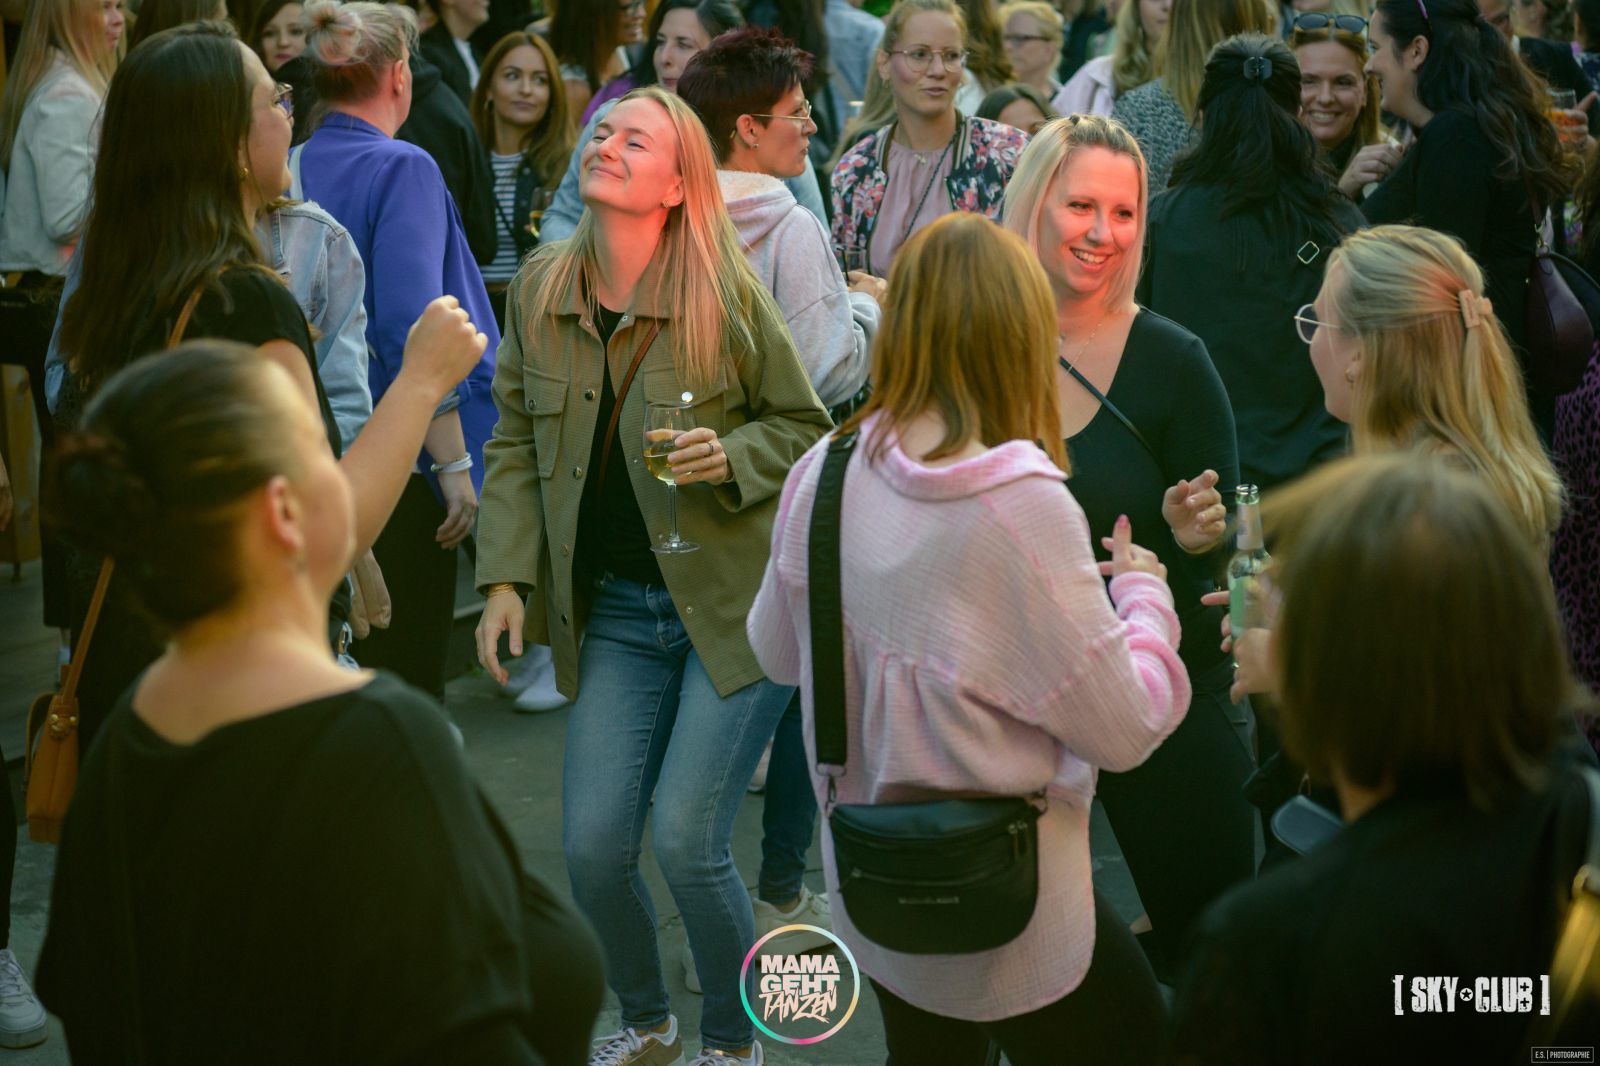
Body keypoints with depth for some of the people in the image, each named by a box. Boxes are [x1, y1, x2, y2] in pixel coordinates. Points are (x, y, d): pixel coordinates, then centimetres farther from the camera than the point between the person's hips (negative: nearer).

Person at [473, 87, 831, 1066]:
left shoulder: (728, 295, -10)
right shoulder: (540, 291, 2)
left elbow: (808, 427, 0)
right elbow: (516, 445, 8)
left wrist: (732, 456, -20)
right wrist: (506, 578, 0)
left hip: (733, 606, -4)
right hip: (614, 611, 4)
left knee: (686, 839, -7)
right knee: (592, 845, 0)